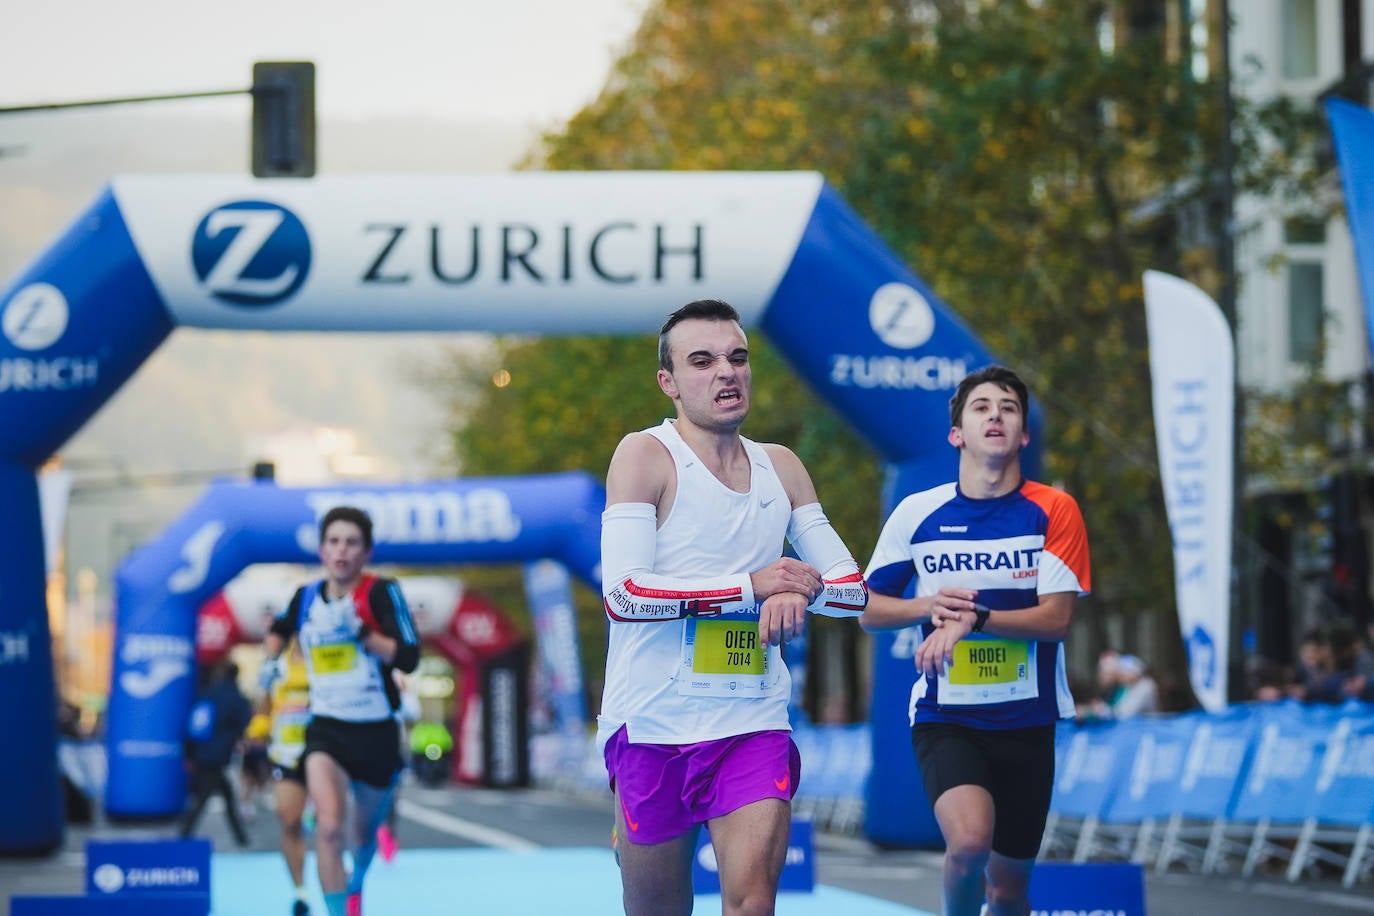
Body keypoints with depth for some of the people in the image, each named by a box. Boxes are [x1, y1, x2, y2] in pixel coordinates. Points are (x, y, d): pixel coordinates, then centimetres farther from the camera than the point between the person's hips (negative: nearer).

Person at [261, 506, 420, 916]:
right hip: (326, 728, 1)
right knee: (329, 826, -24)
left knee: (366, 831, 19)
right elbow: (280, 629, 27)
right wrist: (270, 659, 9)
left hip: (376, 731, -1)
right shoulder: (305, 597, 2)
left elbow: (408, 658, -20)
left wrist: (360, 632, -28)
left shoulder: (381, 592, -10)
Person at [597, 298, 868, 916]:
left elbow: (852, 588, 12)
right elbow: (624, 594, -16)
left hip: (754, 724, 3)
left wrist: (799, 591, -11)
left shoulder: (781, 468, 12)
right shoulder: (646, 456, -5)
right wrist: (752, 585, -17)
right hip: (654, 723, -3)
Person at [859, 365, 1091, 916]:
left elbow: (1056, 618, -10)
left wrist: (972, 617, -22)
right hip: (944, 718, -1)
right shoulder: (916, 513, 0)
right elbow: (866, 609, 8)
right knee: (969, 840, -28)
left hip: (1027, 721, 1)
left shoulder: (1054, 512, -2)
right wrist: (929, 605, -12)